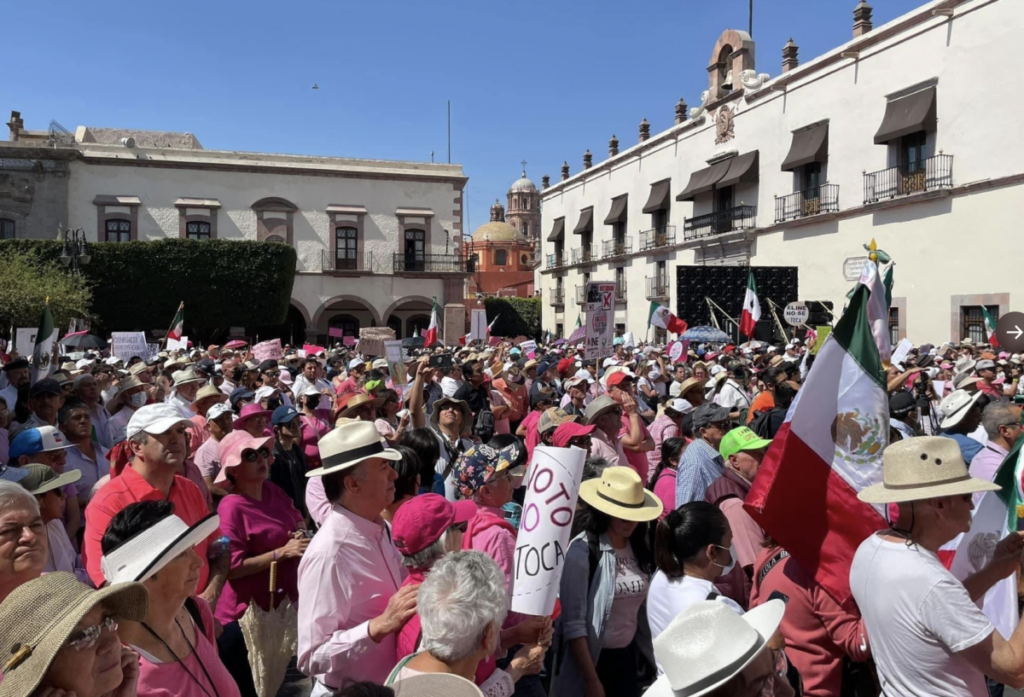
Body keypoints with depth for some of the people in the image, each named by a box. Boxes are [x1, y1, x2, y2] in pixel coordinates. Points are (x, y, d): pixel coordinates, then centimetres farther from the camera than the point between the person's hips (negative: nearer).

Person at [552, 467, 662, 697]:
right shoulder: (582, 550, -17)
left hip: (628, 657, 6)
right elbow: (574, 624, -18)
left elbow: (642, 611, 8)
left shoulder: (640, 549, 1)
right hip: (591, 659, -5)